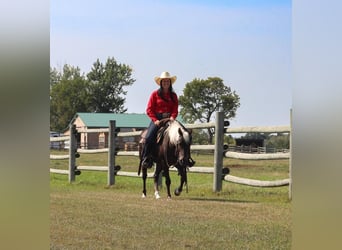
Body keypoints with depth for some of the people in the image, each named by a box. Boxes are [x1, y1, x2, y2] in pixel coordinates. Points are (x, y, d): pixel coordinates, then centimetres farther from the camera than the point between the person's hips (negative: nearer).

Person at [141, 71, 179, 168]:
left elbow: (175, 110, 10)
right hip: (157, 119, -2)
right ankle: (146, 158, -11)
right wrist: (155, 120, -12)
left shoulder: (173, 95, 15)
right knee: (149, 137, -24)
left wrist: (172, 117, -12)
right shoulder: (155, 94, 7)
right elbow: (149, 109, 2)